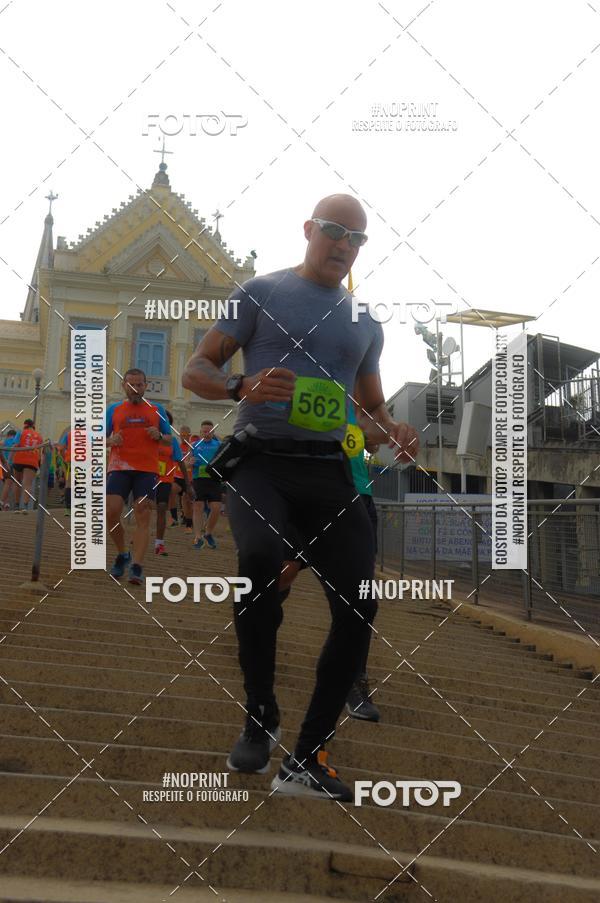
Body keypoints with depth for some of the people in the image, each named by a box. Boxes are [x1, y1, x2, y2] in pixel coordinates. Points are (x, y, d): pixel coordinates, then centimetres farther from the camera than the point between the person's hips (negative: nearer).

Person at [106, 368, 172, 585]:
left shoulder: (157, 410, 12)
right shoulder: (113, 409, 11)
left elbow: (169, 439, 14)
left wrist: (159, 436, -8)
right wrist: (111, 441, -10)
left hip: (147, 469, 0)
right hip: (119, 467, 1)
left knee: (142, 516, -9)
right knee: (111, 512, -11)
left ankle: (137, 567, -11)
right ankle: (122, 554, 14)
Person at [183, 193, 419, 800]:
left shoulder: (365, 323, 20)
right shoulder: (260, 293, 7)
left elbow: (373, 405, 28)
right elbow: (195, 371, 3)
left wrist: (394, 433, 3)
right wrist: (244, 386, -19)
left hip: (328, 471, 5)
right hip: (261, 460, -4)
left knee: (358, 609, -9)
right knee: (260, 556, -35)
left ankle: (305, 762, 3)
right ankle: (259, 720, -16)